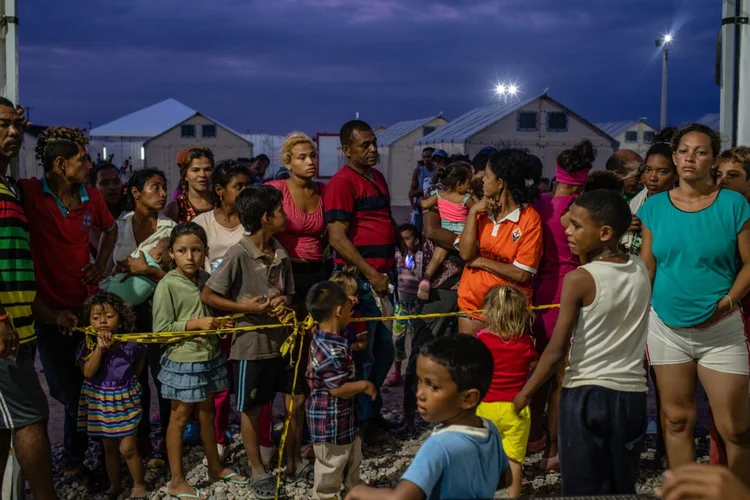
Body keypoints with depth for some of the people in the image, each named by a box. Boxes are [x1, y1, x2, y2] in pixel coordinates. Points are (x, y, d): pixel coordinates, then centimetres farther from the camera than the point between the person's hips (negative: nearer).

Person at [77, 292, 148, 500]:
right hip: (100, 401, 2)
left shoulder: (130, 344, -10)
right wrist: (99, 348, -28)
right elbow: (88, 372, -22)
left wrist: (126, 380, -3)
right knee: (109, 447, 14)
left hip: (124, 399, -2)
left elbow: (139, 367, 9)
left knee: (127, 447, -1)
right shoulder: (88, 346, -9)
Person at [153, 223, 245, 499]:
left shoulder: (206, 279, 2)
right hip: (183, 362, -6)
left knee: (207, 413, 20)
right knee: (180, 417, 6)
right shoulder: (167, 286, -16)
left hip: (209, 357, 6)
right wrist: (195, 324, -22)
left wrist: (220, 323, -3)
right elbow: (160, 330, -16)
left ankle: (215, 467, 35)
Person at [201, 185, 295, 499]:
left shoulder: (281, 254, 4)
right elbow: (207, 296, -13)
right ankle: (258, 471, 22)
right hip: (251, 343, -6)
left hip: (280, 338, 6)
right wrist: (246, 307, -18)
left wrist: (284, 302, -8)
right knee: (251, 408, 8)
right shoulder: (239, 255, -16)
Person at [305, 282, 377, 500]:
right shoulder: (333, 350, -31)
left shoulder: (321, 337, 1)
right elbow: (338, 389, -29)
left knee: (352, 459, 29)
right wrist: (364, 385, -14)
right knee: (330, 469, 9)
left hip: (343, 419, 11)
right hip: (332, 423, -11)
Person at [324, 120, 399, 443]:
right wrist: (370, 274, -19)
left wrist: (390, 269, 17)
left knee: (384, 351, 17)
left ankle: (373, 412, 33)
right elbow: (337, 237, -19)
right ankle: (362, 421, 16)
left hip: (382, 276, 9)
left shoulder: (377, 177, 15)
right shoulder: (342, 182, -12)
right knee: (363, 355, 2)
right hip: (360, 279, -9)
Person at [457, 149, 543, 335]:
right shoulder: (483, 209, 2)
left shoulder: (530, 218, -15)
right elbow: (466, 254, -7)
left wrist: (481, 261, -11)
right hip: (472, 303, 5)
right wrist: (473, 213, -13)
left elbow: (522, 274, -19)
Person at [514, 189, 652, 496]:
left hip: (586, 392, -5)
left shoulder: (579, 279, -15)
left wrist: (524, 393, -3)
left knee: (584, 489, 4)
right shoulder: (641, 270, 1)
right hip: (632, 392, 5)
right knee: (623, 488, 15)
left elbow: (556, 350, -14)